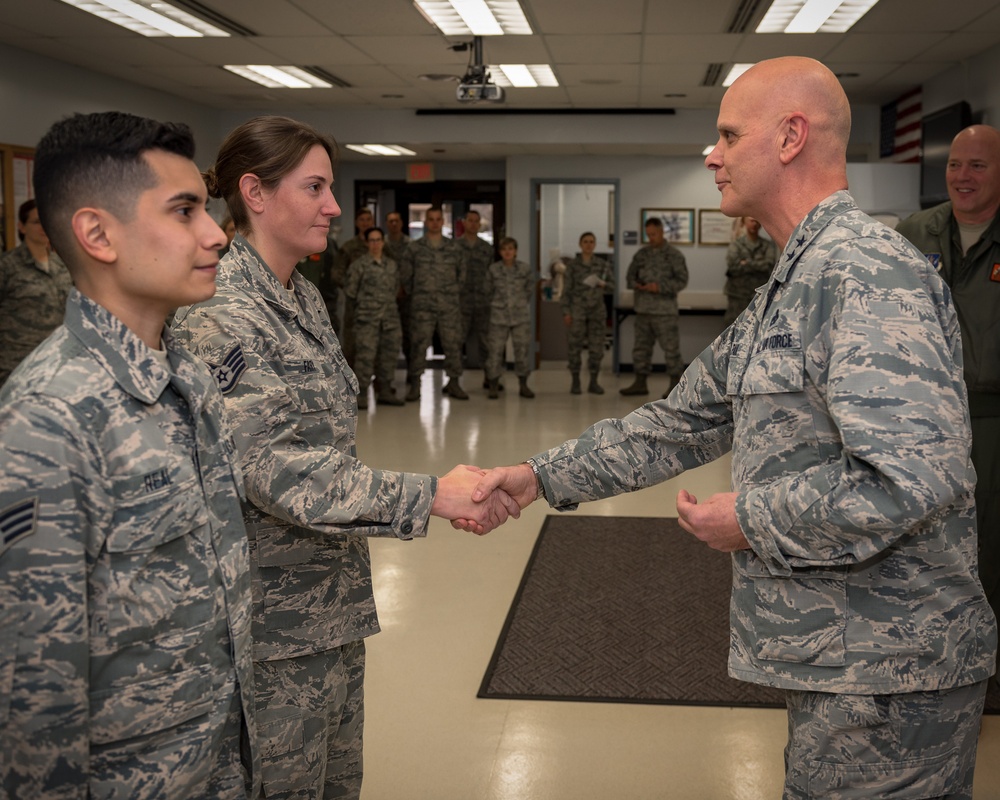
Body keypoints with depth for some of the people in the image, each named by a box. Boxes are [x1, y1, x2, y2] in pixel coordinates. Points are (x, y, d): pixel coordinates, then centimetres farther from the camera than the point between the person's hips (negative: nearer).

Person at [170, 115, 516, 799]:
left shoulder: (305, 296, 10)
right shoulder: (217, 312, -19)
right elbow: (275, 468, -27)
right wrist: (431, 495, -29)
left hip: (333, 597, 9)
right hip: (276, 609, -9)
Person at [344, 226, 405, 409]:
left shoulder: (392, 265, 13)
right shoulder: (359, 265, -2)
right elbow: (350, 291, 0)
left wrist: (388, 303, 15)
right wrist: (362, 305, 8)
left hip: (390, 316, 5)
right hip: (367, 318, -5)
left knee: (388, 354, 7)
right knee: (366, 354, -11)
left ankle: (385, 392, 17)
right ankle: (361, 394, -6)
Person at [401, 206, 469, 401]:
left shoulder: (455, 248, 8)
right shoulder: (414, 248, 4)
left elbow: (461, 274, 15)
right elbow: (406, 276, 8)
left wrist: (453, 293, 11)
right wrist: (416, 295, 8)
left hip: (450, 305, 2)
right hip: (422, 306, -1)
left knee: (453, 343, 2)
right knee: (419, 343, -2)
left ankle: (454, 382, 13)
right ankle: (415, 384, 3)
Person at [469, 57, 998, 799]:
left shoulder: (867, 271, -20)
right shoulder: (789, 286, 15)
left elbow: (913, 479, -30)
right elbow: (682, 424, 18)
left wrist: (750, 521, -16)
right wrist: (542, 476, 13)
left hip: (886, 669, -10)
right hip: (836, 658, 10)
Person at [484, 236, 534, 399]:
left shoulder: (525, 269, -1)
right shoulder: (493, 269, -2)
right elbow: (488, 291, 9)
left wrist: (521, 303, 11)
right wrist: (498, 304, 11)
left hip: (521, 316, 1)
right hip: (499, 316, -1)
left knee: (522, 349, 4)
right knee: (496, 350, -2)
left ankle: (523, 386, 15)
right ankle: (493, 387, 7)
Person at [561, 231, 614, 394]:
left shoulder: (603, 265, 5)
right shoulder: (573, 265, -1)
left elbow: (612, 287, 7)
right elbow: (567, 290, -1)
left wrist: (602, 284, -15)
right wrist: (566, 312, -8)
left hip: (597, 310, 2)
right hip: (577, 310, -2)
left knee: (596, 347, 2)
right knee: (575, 347, -1)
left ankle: (593, 382, 11)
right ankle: (575, 382, 9)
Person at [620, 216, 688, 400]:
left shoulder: (674, 255, -3)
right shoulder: (642, 254, 12)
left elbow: (682, 280, -7)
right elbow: (630, 275, 17)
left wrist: (660, 287, -17)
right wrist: (635, 284, -5)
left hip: (665, 310, -6)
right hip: (643, 309, 6)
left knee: (671, 348, -4)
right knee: (641, 346, 10)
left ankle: (674, 384, 1)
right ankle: (640, 383, 18)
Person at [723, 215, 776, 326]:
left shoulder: (768, 245, 6)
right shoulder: (736, 244, 3)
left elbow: (769, 265, -9)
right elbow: (733, 265, -12)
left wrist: (747, 264, -9)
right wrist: (758, 266, -9)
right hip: (738, 295, -1)